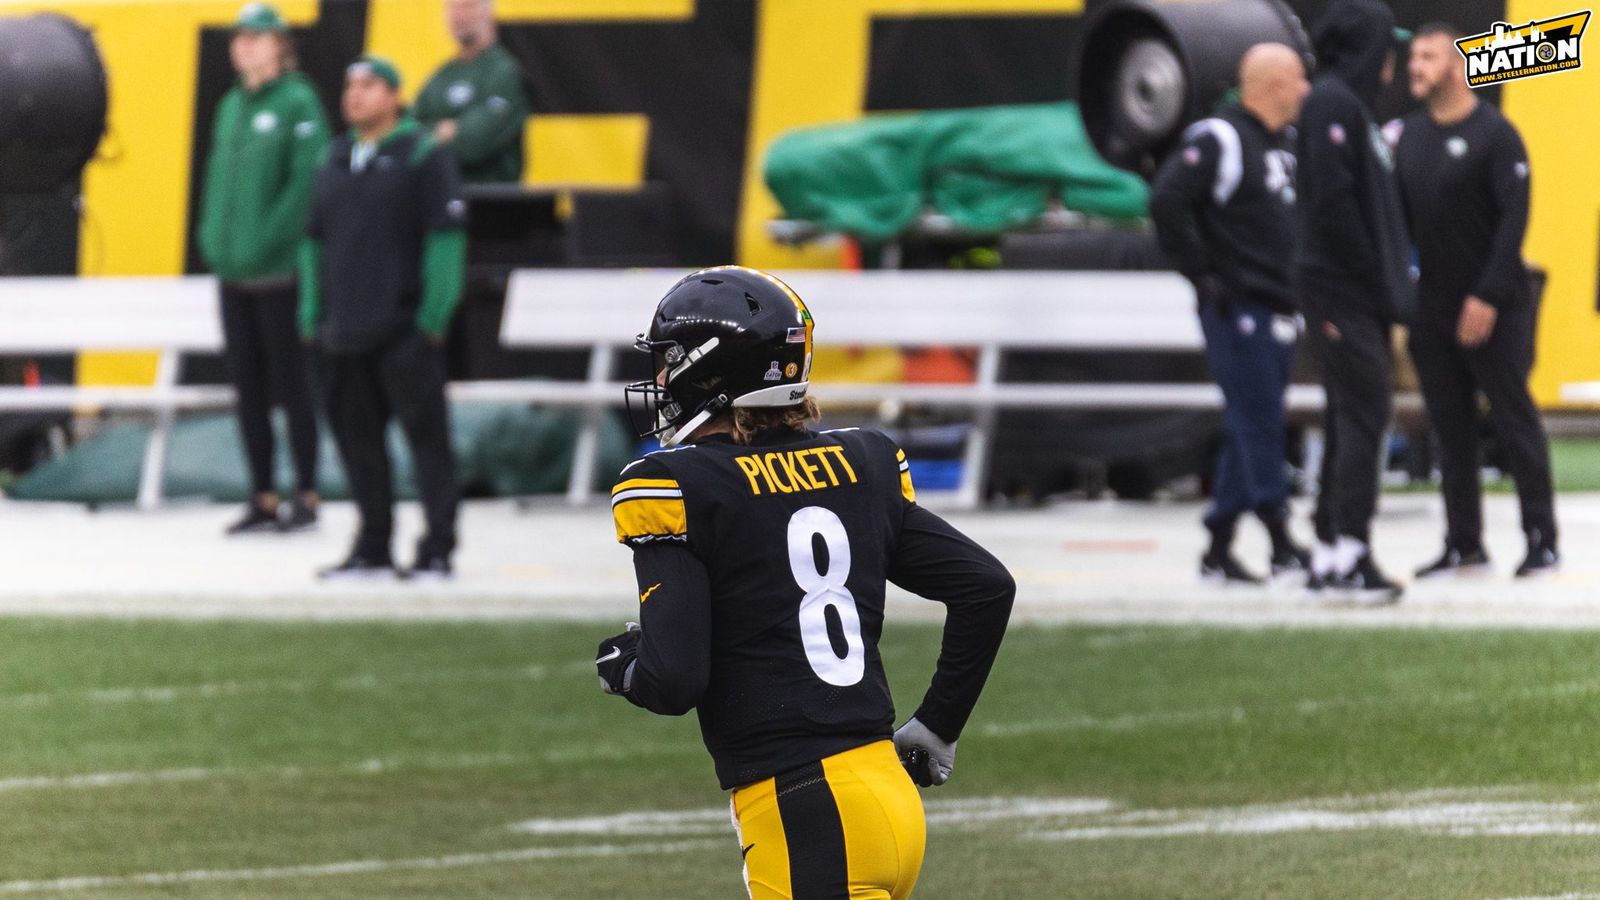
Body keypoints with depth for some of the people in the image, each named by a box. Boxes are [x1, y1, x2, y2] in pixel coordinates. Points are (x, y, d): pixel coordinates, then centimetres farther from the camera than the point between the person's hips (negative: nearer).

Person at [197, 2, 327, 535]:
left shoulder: (298, 103, -8)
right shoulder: (231, 107, 15)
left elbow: (308, 180, -15)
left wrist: (270, 238, -18)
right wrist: (212, 235, 7)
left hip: (279, 270, -7)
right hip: (233, 270, 7)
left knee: (290, 385, -2)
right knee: (248, 387, 8)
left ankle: (305, 496, 4)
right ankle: (262, 500, 14)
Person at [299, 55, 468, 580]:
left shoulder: (423, 157, -4)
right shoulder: (335, 161, 16)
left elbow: (445, 236, -8)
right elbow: (316, 239, 21)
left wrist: (432, 316, -13)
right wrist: (312, 314, 13)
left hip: (404, 331, -7)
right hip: (345, 331, 7)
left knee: (425, 434, -5)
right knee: (356, 435, 7)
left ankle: (437, 549, -2)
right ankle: (373, 550, 15)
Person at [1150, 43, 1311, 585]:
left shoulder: (1281, 144, 16)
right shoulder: (1219, 140, -12)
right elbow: (1167, 202, -21)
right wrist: (1203, 275, -18)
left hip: (1278, 312, 9)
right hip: (1238, 311, -9)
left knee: (1251, 429, 9)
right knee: (1258, 424, -8)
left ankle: (1218, 550, 13)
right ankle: (1283, 549, -8)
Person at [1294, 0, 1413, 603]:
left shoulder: (1350, 104, 19)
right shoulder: (1332, 102, -11)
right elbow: (1331, 198, -20)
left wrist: (1388, 286, 13)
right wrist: (1372, 275, -17)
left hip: (1357, 293, 10)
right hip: (1340, 287, -10)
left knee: (1351, 416, 10)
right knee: (1364, 411, -14)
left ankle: (1330, 553, 13)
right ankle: (1350, 555, -17)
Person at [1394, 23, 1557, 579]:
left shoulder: (1493, 134, -9)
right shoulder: (1409, 136, 10)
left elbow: (1514, 216, -14)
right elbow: (1402, 216, 13)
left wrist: (1488, 297, -20)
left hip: (1494, 310, -6)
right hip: (1433, 312, 6)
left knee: (1516, 422, -1)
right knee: (1451, 428, 8)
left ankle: (1542, 541, 4)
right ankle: (1463, 545, 13)